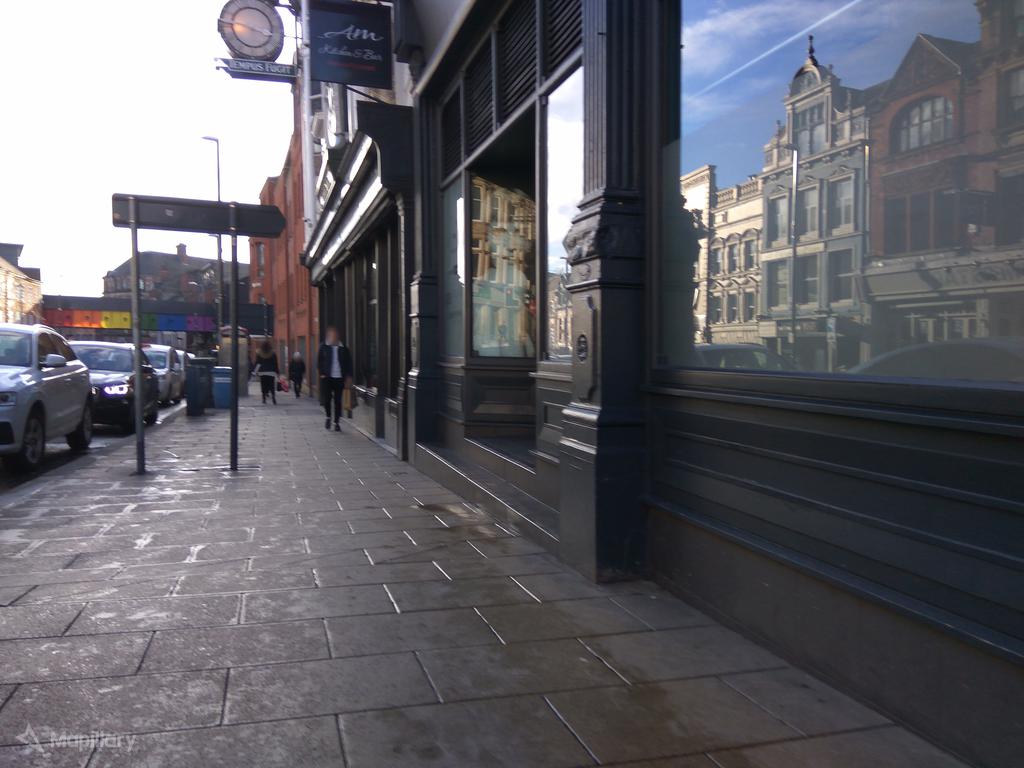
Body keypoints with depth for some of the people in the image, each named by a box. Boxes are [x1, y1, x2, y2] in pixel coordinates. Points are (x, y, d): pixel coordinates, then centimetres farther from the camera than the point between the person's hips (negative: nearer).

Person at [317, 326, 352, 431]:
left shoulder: (343, 348, 4)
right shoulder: (323, 347, 2)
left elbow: (348, 362, 9)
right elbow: (319, 361, 6)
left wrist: (348, 376, 4)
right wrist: (321, 373, -3)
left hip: (339, 378, 1)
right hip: (327, 378, -1)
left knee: (338, 401, 3)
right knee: (327, 398, -6)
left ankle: (336, 422, 13)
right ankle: (328, 417, 20)